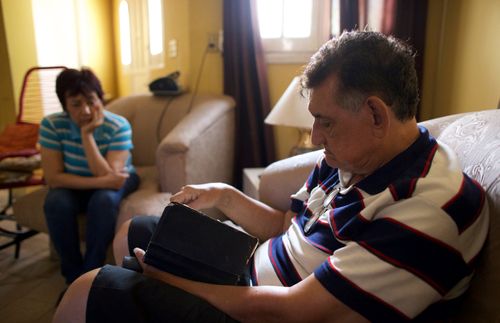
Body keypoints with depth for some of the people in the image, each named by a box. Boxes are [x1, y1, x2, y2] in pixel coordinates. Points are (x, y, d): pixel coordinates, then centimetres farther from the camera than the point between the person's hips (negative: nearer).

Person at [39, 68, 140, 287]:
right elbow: (53, 178, -23)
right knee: (56, 203, -29)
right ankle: (74, 275, -11)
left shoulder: (118, 126, -25)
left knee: (104, 200, -34)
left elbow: (109, 176, -32)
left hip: (116, 180, -1)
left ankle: (91, 273, -16)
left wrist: (87, 135, -37)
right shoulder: (52, 125, -21)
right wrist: (100, 181, -34)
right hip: (74, 184, 2)